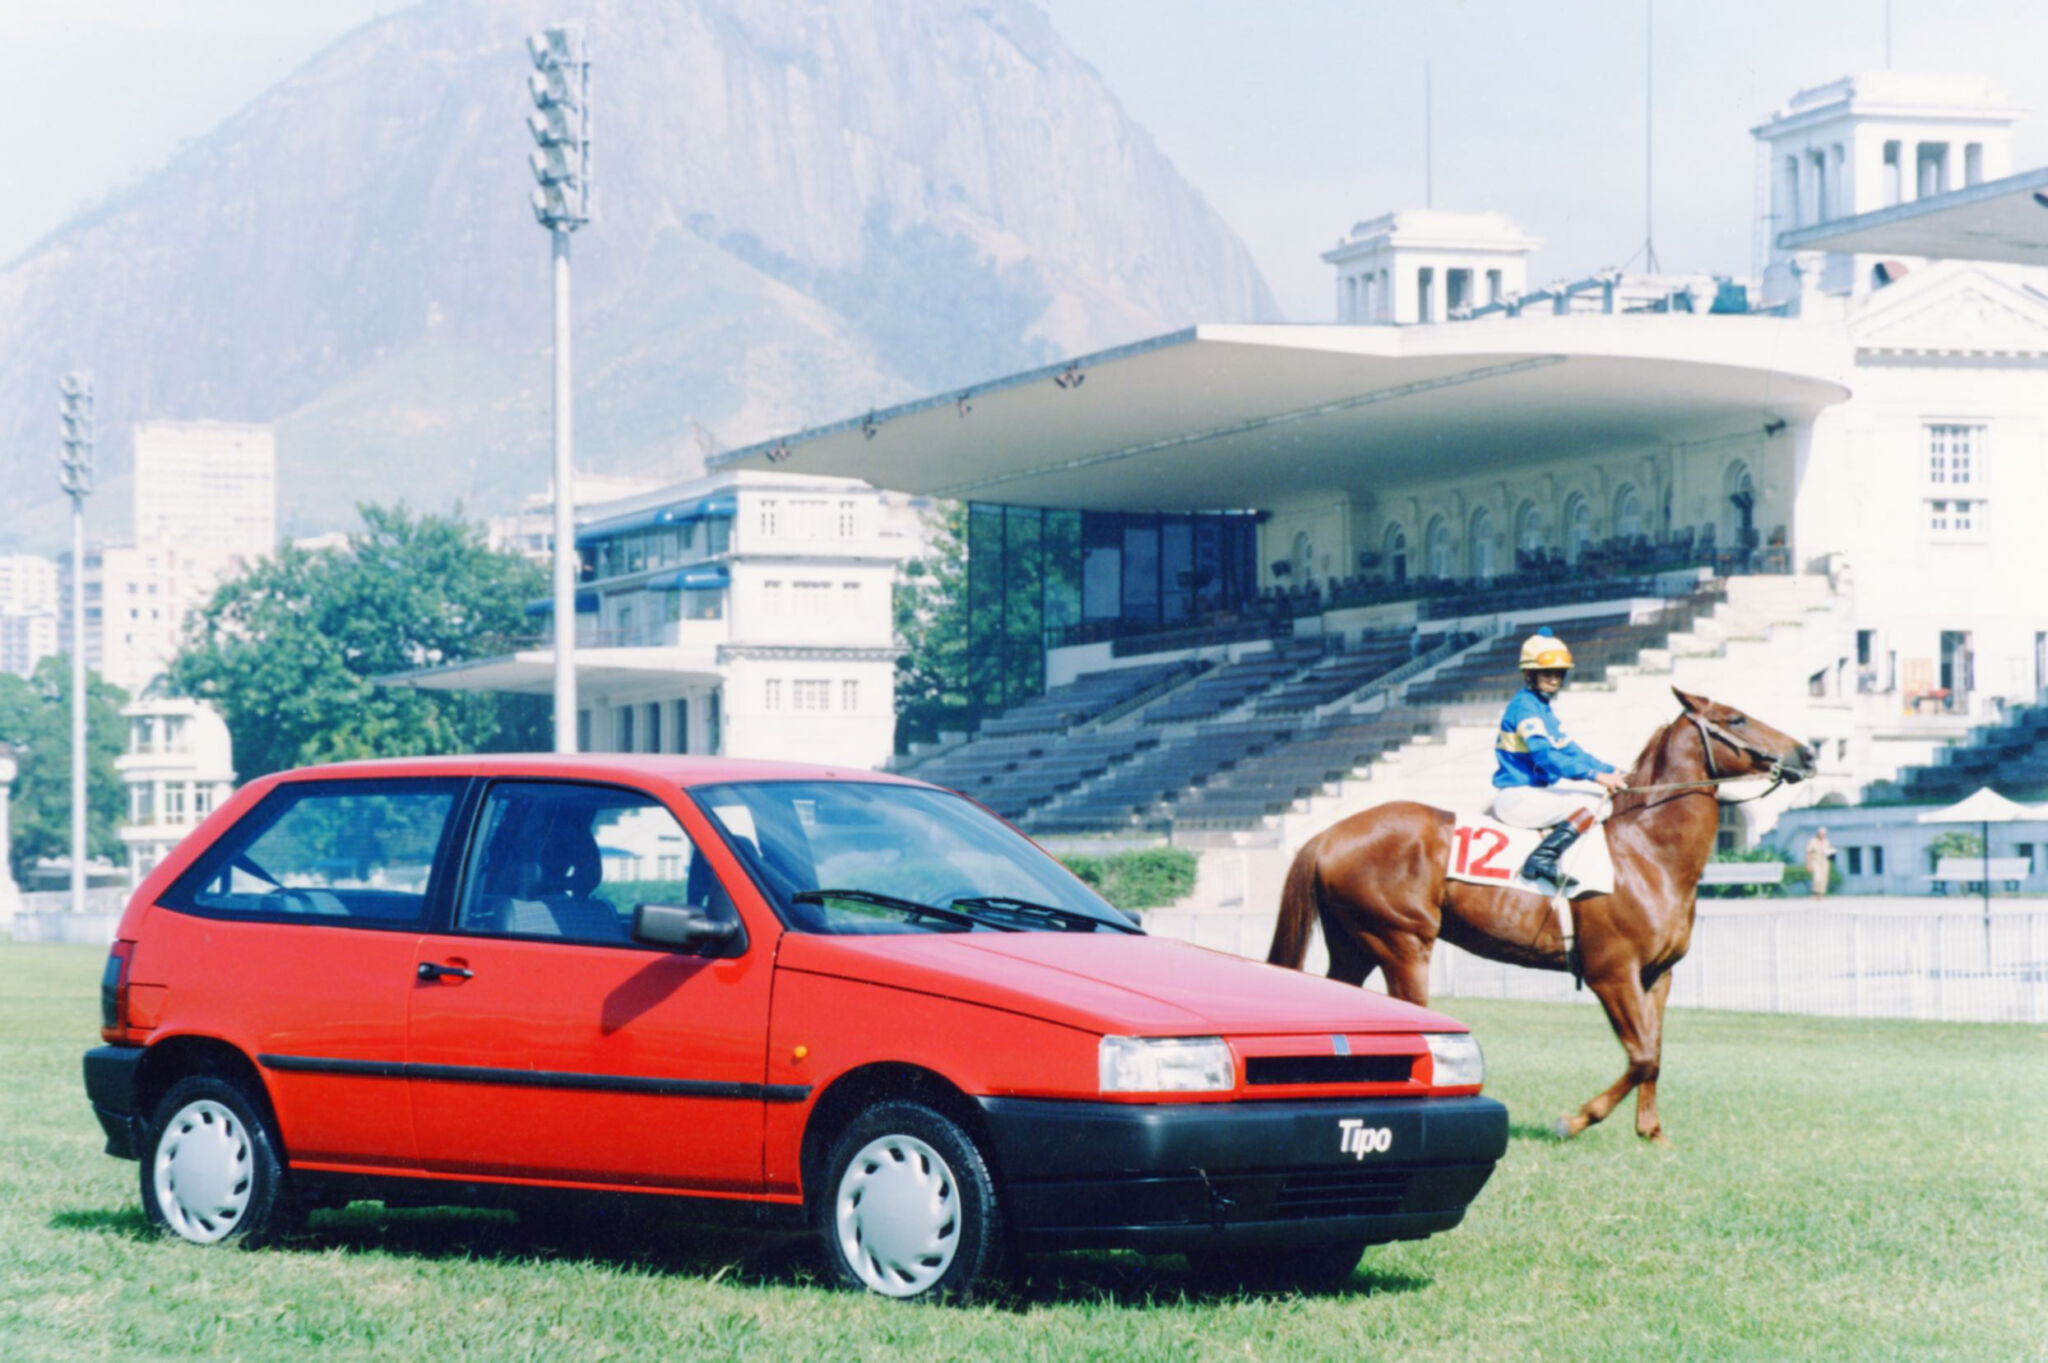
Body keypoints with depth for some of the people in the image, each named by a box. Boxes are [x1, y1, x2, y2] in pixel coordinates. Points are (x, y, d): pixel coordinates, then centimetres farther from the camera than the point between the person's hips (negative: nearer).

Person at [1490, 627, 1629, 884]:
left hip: (1536, 792, 10)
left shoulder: (1543, 709, 19)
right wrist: (1595, 775, -31)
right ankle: (1542, 857, -27)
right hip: (1518, 798, -10)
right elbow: (1545, 756, -26)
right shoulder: (1524, 706, -14)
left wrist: (1612, 772, 9)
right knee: (1596, 795, -19)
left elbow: (1570, 751, 21)